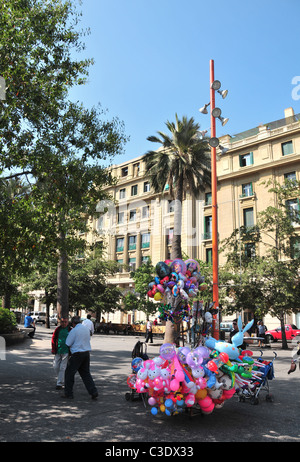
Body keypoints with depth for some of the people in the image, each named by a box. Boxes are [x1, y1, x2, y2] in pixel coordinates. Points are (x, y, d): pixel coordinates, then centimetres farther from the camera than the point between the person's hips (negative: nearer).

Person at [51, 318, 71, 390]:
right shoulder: (58, 329, 4)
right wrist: (53, 349, 1)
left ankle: (59, 383, 5)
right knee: (56, 367, 7)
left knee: (63, 368, -4)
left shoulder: (70, 330, -3)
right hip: (58, 352, 4)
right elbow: (53, 339, 7)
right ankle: (62, 380, 28)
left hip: (66, 352, -3)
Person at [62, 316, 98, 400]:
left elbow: (68, 344, -8)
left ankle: (68, 393, 15)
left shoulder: (74, 331, -12)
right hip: (86, 353, 6)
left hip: (77, 354, -6)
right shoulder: (87, 329, 8)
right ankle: (93, 392, 8)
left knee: (69, 373, 9)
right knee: (86, 373, 14)